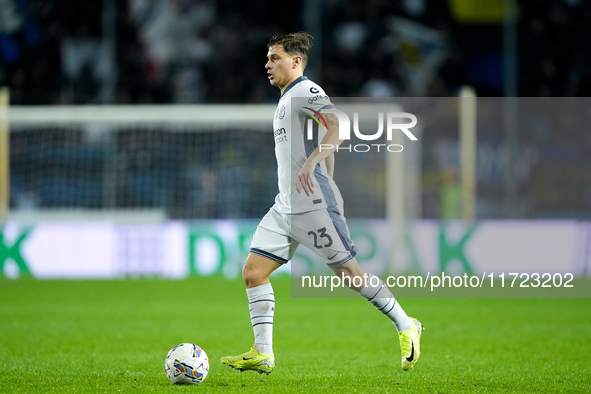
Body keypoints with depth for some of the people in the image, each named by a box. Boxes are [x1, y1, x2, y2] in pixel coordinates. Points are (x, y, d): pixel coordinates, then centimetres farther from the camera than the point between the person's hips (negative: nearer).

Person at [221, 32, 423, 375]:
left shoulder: (305, 92, -8)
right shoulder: (286, 100, 21)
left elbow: (337, 127, -25)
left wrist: (310, 163, -37)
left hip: (314, 205, -9)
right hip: (285, 207, 9)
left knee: (350, 272, -6)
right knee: (253, 272, 0)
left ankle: (406, 327, 9)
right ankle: (263, 354, -1)